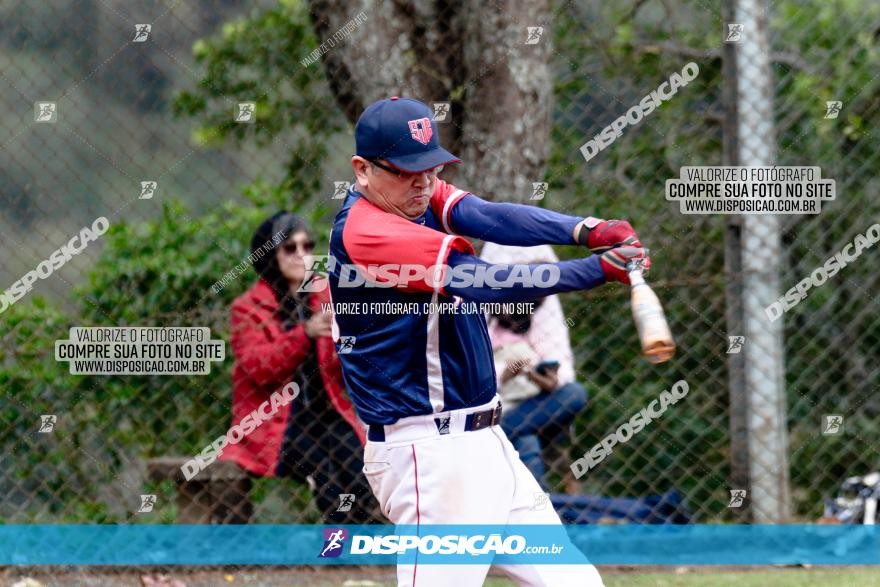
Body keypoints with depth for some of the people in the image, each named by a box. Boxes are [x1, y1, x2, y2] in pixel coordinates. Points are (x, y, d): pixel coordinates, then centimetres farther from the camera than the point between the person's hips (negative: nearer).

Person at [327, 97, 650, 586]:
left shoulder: (425, 197, 9)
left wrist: (584, 231, -27)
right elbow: (480, 282, -24)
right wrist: (598, 269, -28)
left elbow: (491, 218, -8)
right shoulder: (365, 230, -18)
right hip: (431, 453, -10)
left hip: (480, 440, 10)